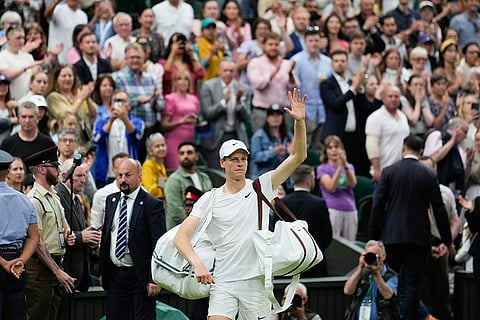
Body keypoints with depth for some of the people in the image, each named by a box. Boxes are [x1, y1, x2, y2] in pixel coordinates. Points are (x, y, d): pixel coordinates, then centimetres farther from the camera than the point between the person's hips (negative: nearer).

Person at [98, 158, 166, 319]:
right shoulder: (111, 200, 12)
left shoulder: (152, 205, -8)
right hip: (114, 275, 6)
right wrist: (102, 271, 13)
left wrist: (154, 279, -16)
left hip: (140, 276, -6)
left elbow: (158, 244, -11)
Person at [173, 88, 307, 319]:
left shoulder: (261, 187, 5)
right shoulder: (209, 200, 3)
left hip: (256, 282, 1)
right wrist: (197, 263, -22)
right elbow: (181, 236, -4)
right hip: (222, 283, -1)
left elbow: (298, 156, 1)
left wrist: (299, 121, -13)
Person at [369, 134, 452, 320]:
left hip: (392, 235, 0)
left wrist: (373, 236, 4)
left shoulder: (389, 172, -2)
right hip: (419, 238, 0)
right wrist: (447, 241, 9)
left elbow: (378, 206, -3)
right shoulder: (429, 175, 0)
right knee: (413, 283, 1)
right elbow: (439, 210, 1)